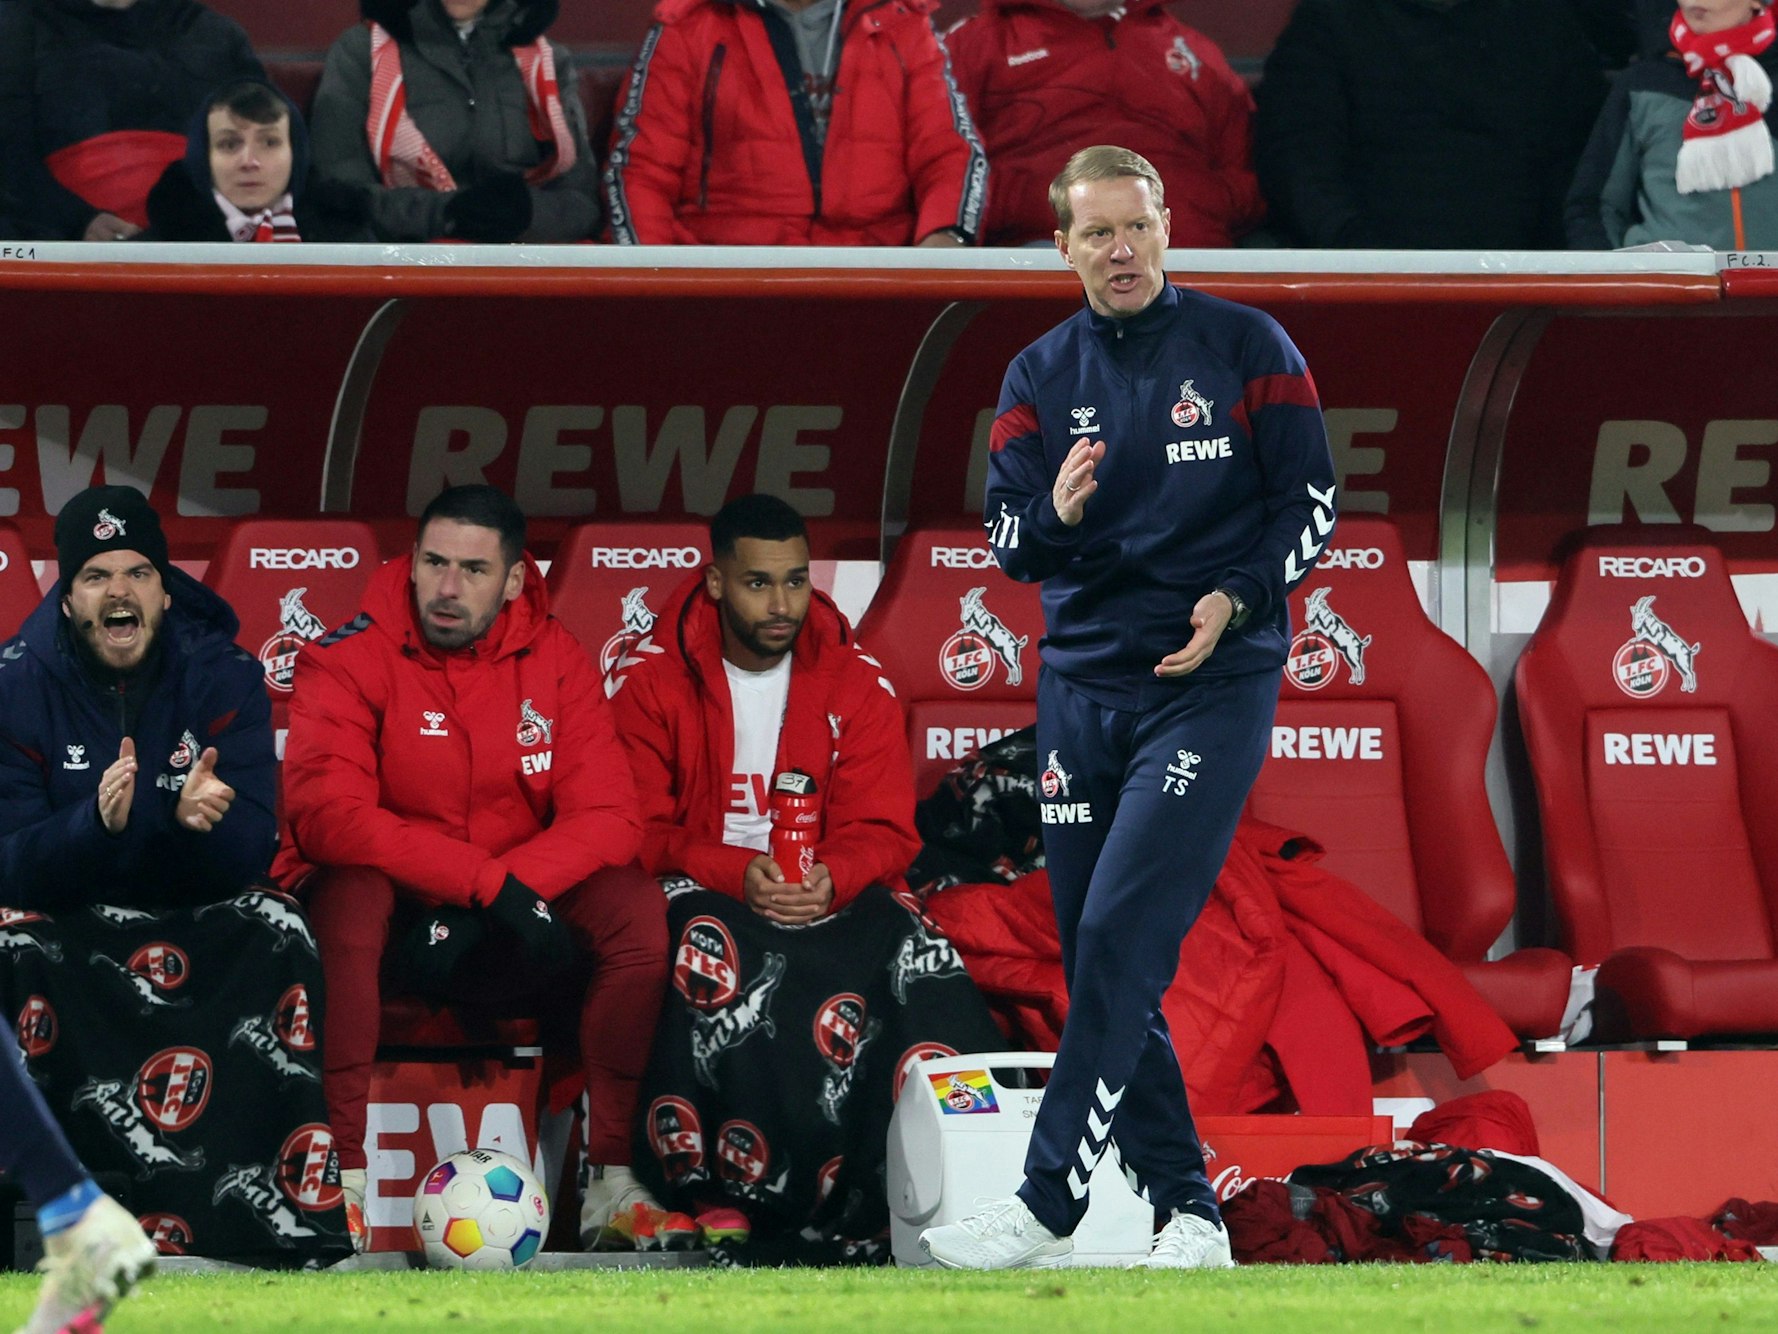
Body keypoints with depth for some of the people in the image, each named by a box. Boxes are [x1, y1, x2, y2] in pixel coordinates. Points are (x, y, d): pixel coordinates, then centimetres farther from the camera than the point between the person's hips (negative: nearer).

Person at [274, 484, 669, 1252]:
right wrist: (484, 880, -30)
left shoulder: (555, 662, -1)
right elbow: (325, 814, -24)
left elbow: (608, 818, -8)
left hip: (513, 912, 3)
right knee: (350, 895, -37)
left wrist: (515, 888, -27)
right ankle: (345, 1178, -37)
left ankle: (611, 1174, -19)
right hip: (390, 904, -3)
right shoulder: (352, 659, -10)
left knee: (639, 908, -23)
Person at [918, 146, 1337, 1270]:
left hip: (1213, 681, -5)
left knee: (1123, 939, -16)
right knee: (1098, 961, 4)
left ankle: (1048, 1205, -17)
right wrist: (1055, 515, -18)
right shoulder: (1041, 378, 9)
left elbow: (1312, 500, 0)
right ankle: (1186, 1211, 13)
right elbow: (1009, 540, 5)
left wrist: (1232, 599, -14)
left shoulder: (1246, 349, -1)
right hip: (1082, 687, 5)